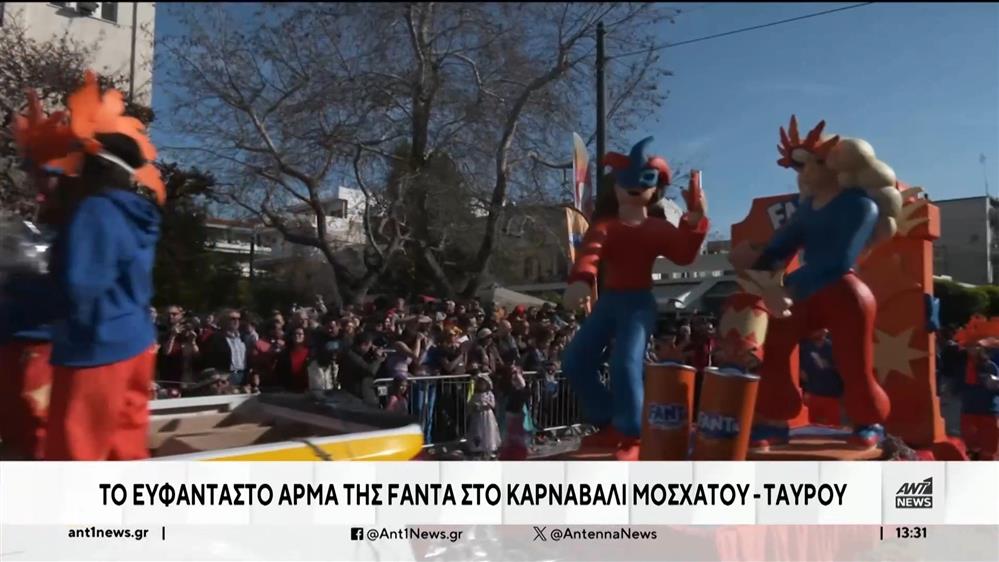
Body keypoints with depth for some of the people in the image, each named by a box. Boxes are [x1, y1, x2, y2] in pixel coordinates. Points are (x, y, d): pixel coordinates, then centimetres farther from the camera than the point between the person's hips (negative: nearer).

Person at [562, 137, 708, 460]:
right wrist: (580, 281, -40)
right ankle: (609, 424, 17)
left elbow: (683, 255, -15)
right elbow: (589, 252, -18)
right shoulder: (605, 224, 5)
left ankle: (629, 437, -6)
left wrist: (694, 219, -28)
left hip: (639, 302, -4)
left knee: (627, 364, -24)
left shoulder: (659, 228, 3)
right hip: (609, 299, 4)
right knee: (575, 361, -1)